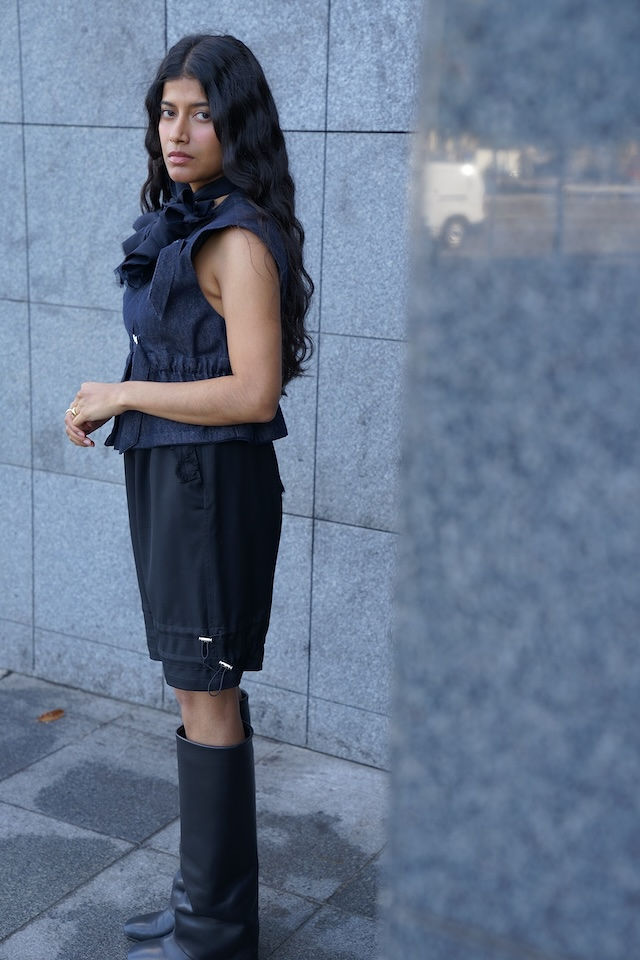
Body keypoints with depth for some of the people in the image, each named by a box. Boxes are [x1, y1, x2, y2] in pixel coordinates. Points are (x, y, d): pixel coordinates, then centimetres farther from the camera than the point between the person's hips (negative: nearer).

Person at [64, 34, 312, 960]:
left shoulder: (239, 239, -17)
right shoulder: (183, 222, 11)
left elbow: (254, 393, -22)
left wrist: (123, 394, -15)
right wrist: (108, 403, 7)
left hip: (212, 481, -9)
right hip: (167, 472, 9)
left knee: (206, 697, 1)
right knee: (202, 690, 16)